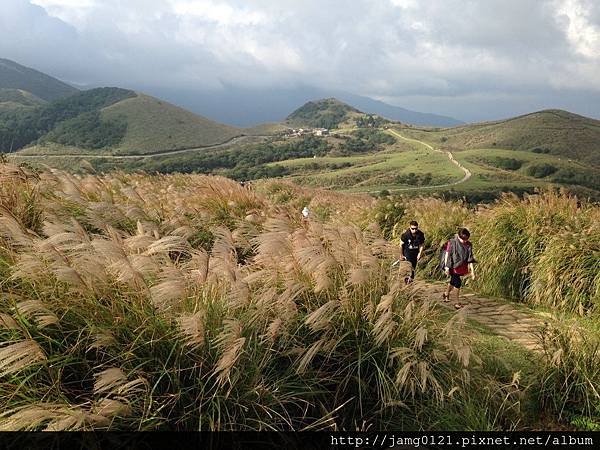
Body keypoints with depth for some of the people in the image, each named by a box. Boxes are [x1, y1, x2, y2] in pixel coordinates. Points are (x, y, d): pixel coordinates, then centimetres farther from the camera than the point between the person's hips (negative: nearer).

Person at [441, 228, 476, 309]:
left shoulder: (468, 244, -5)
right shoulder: (452, 243, -16)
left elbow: (470, 257, -4)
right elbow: (447, 255, -12)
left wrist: (472, 270, -7)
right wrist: (446, 267, -14)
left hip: (461, 267, 5)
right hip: (453, 266, -5)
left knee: (453, 281, 21)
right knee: (457, 282, -9)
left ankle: (446, 294, 46)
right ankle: (457, 302, 2)